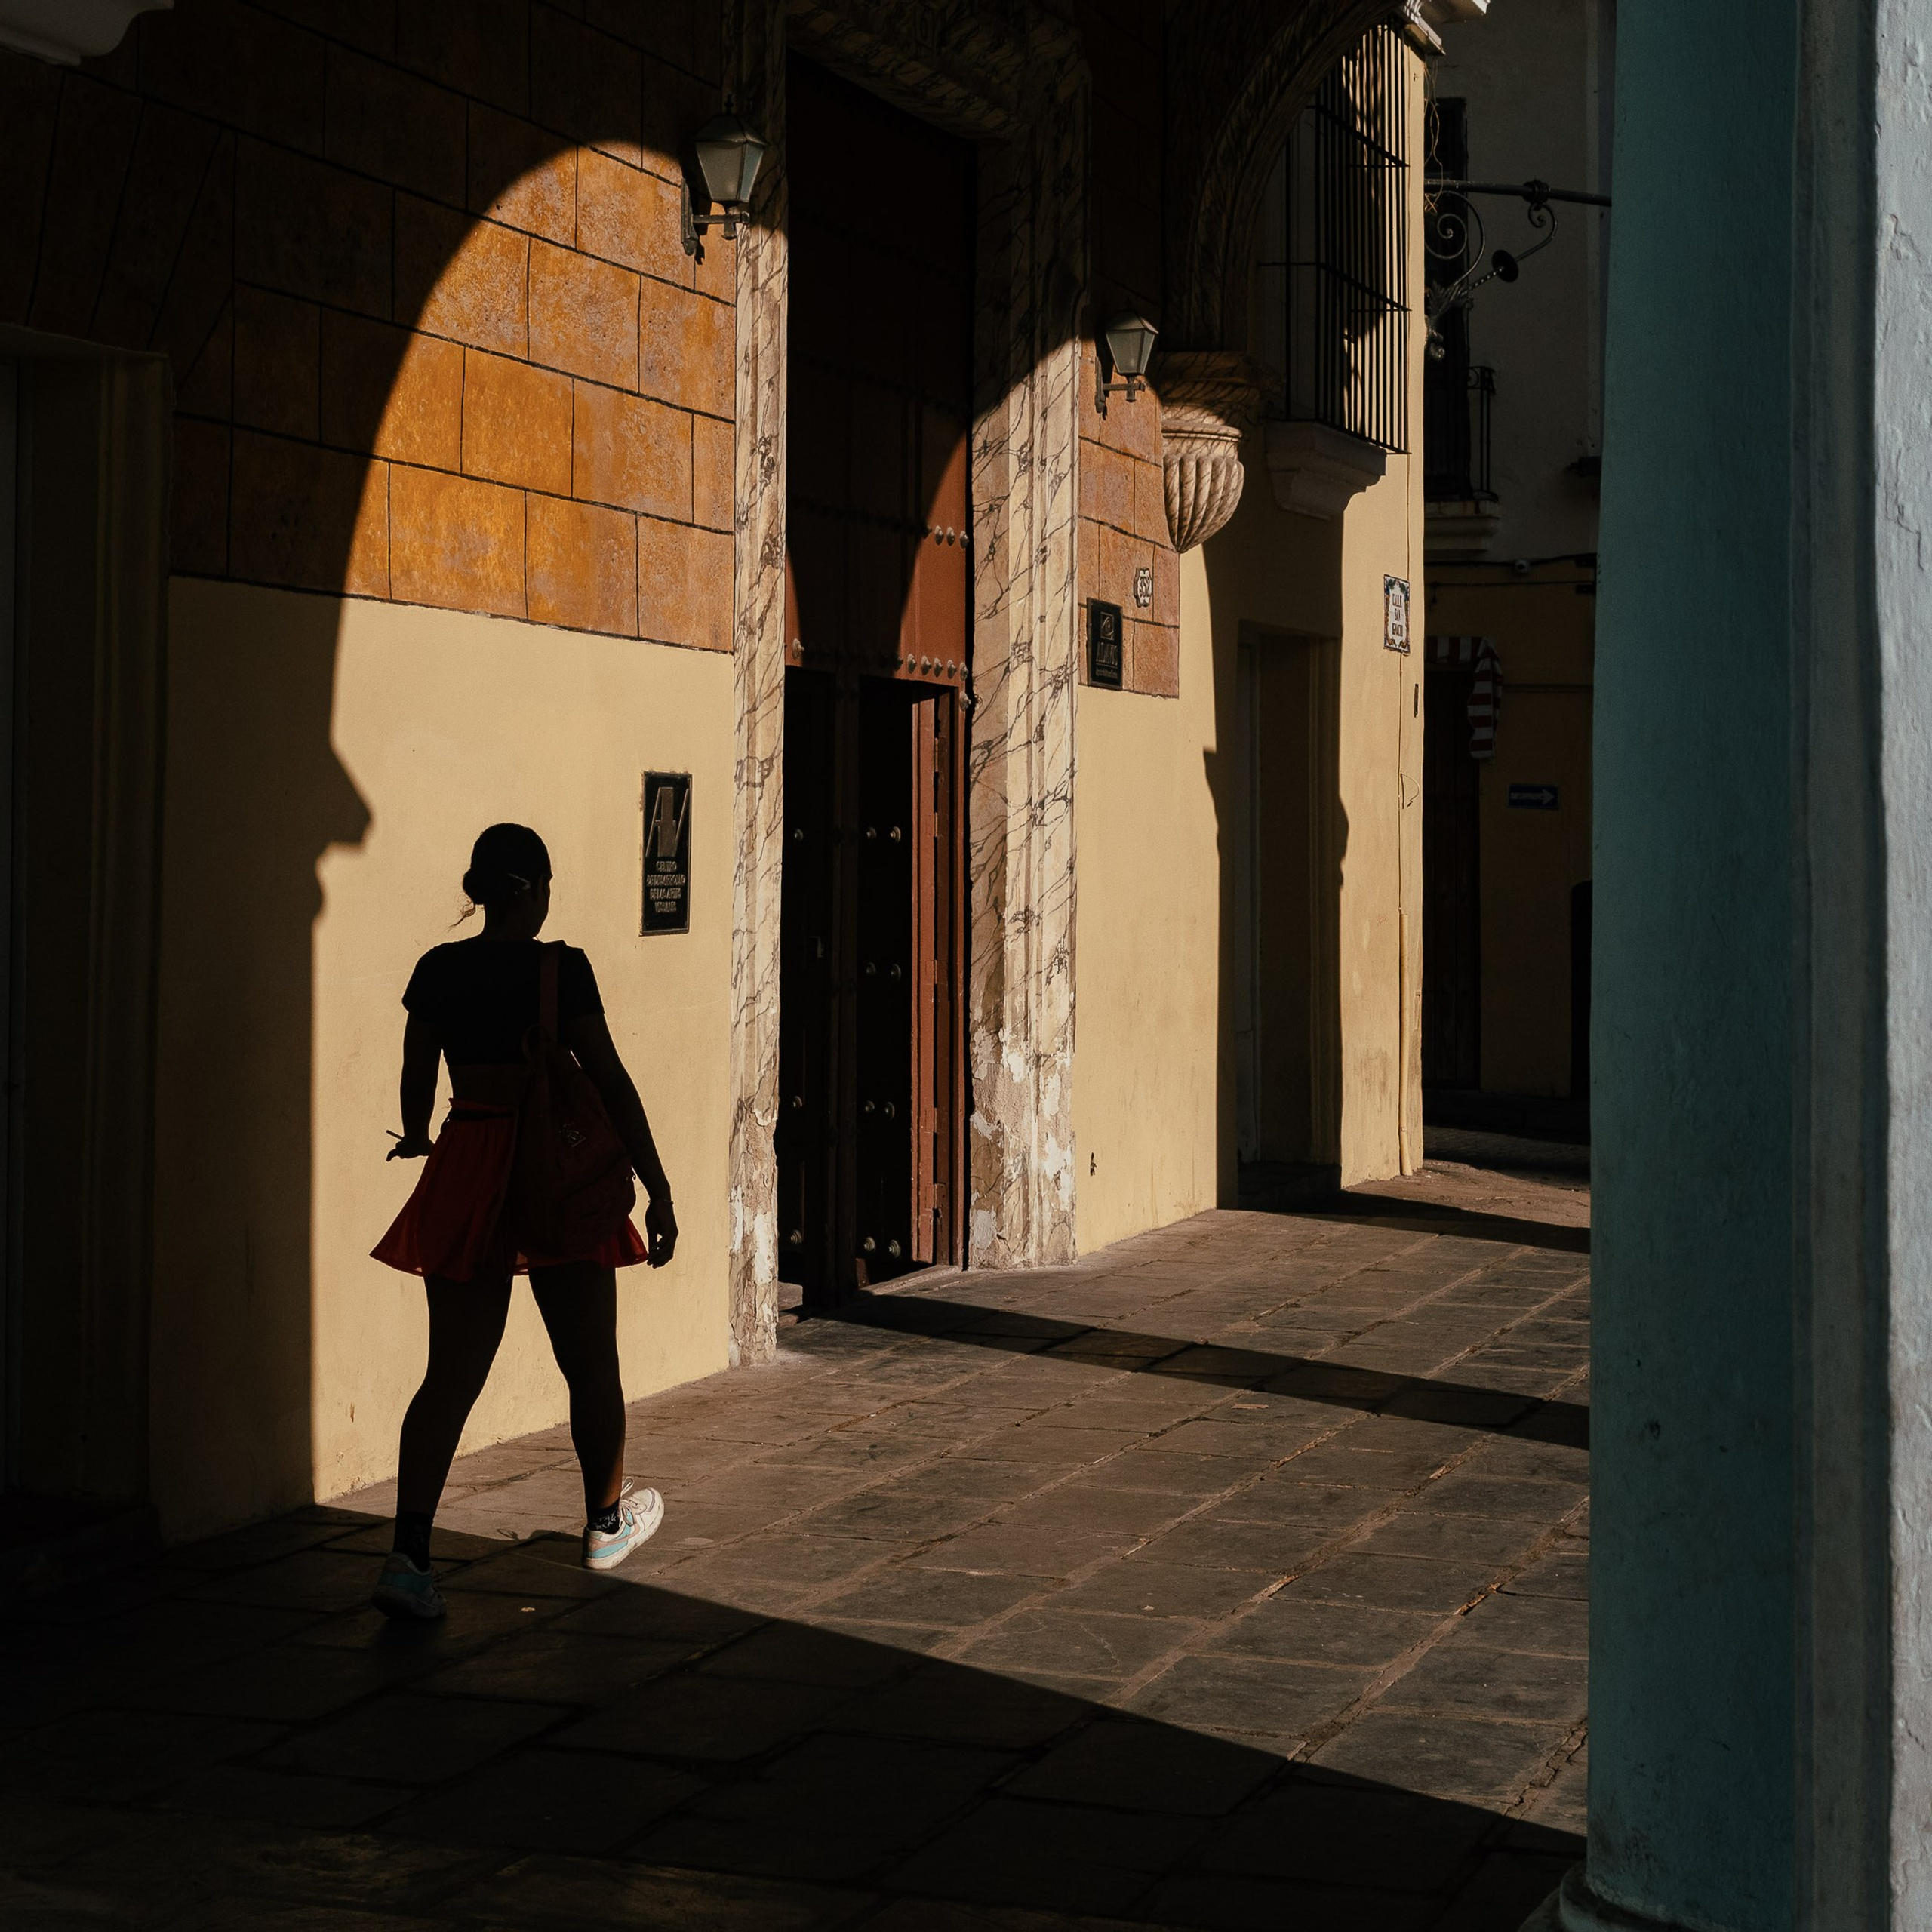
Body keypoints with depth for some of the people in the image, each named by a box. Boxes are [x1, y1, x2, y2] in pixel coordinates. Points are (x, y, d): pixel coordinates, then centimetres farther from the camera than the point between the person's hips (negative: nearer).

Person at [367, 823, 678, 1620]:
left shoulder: (438, 971, 2)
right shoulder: (561, 969, -10)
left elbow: (417, 1077, 12)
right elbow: (610, 1082, -11)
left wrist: (416, 1137, 34)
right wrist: (658, 1189, -6)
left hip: (465, 1175, 4)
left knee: (452, 1374, 3)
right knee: (591, 1365, 16)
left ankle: (408, 1555, -10)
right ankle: (607, 1522, 35)